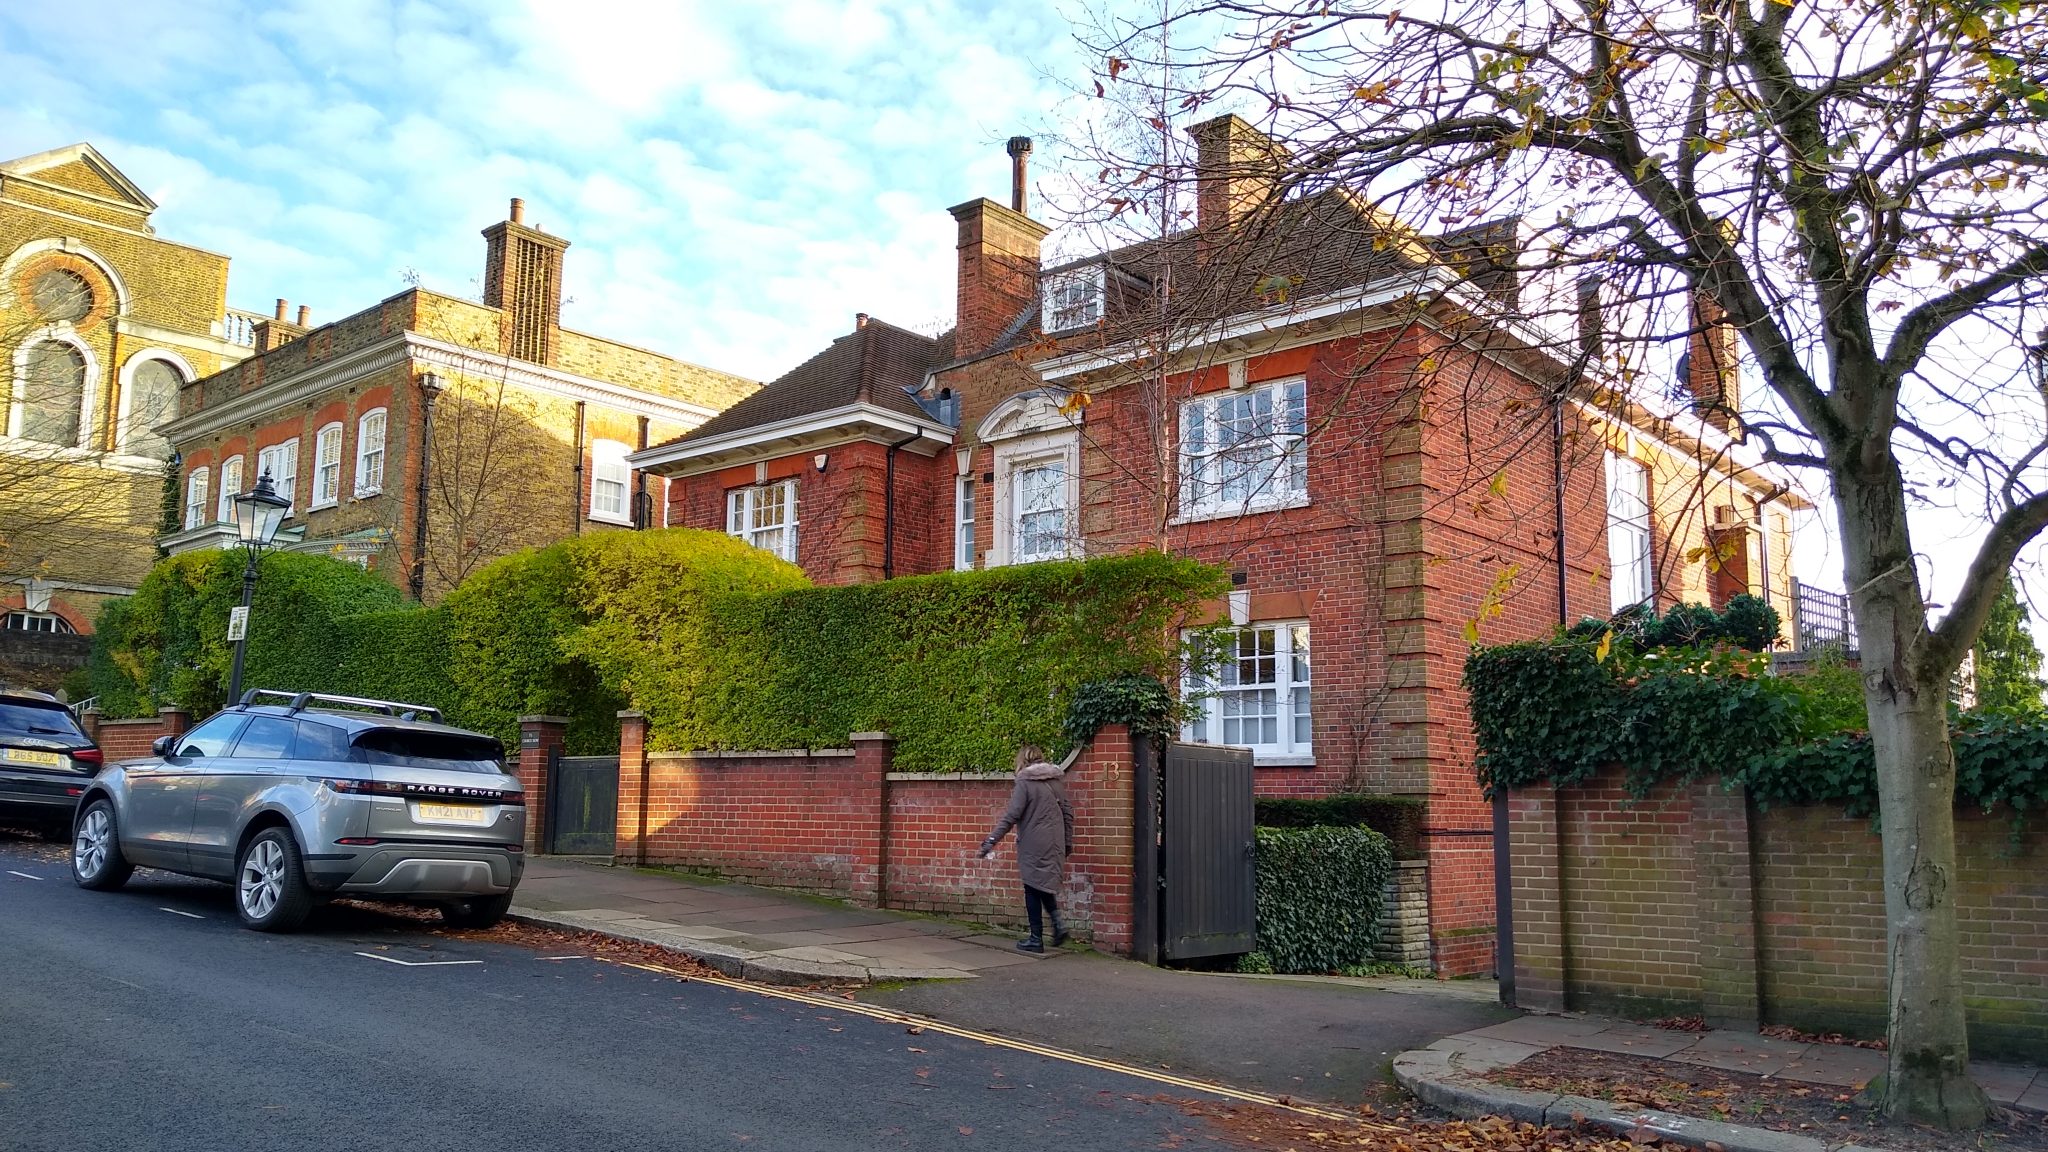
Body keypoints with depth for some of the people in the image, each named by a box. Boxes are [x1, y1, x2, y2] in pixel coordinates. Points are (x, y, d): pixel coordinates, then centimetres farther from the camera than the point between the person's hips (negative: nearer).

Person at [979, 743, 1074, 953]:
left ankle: (1036, 939, 9)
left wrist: (992, 840, -16)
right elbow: (1068, 813, 13)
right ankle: (1057, 921, -1)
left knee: (1033, 890, 4)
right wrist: (1068, 842, 21)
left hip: (1033, 845, -6)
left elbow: (1012, 815, -16)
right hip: (1054, 845, 6)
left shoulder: (1025, 782, -9)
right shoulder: (1057, 780, 10)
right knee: (1044, 886, 19)